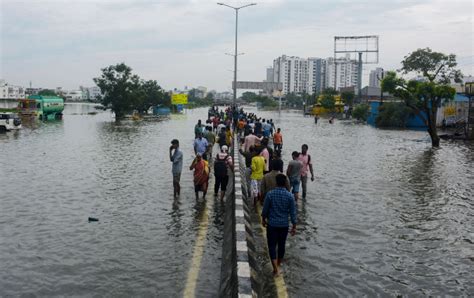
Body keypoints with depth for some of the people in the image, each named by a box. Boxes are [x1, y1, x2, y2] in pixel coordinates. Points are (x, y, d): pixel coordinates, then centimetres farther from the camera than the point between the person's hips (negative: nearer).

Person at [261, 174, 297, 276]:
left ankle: (276, 269, -2)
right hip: (284, 225, 2)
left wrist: (264, 219, 14)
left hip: (272, 224, -2)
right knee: (281, 245, 18)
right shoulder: (289, 196, -9)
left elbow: (265, 209, -4)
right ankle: (279, 264, 38)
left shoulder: (270, 194, -13)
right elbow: (293, 212, -5)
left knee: (272, 245, 5)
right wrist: (294, 227, 4)